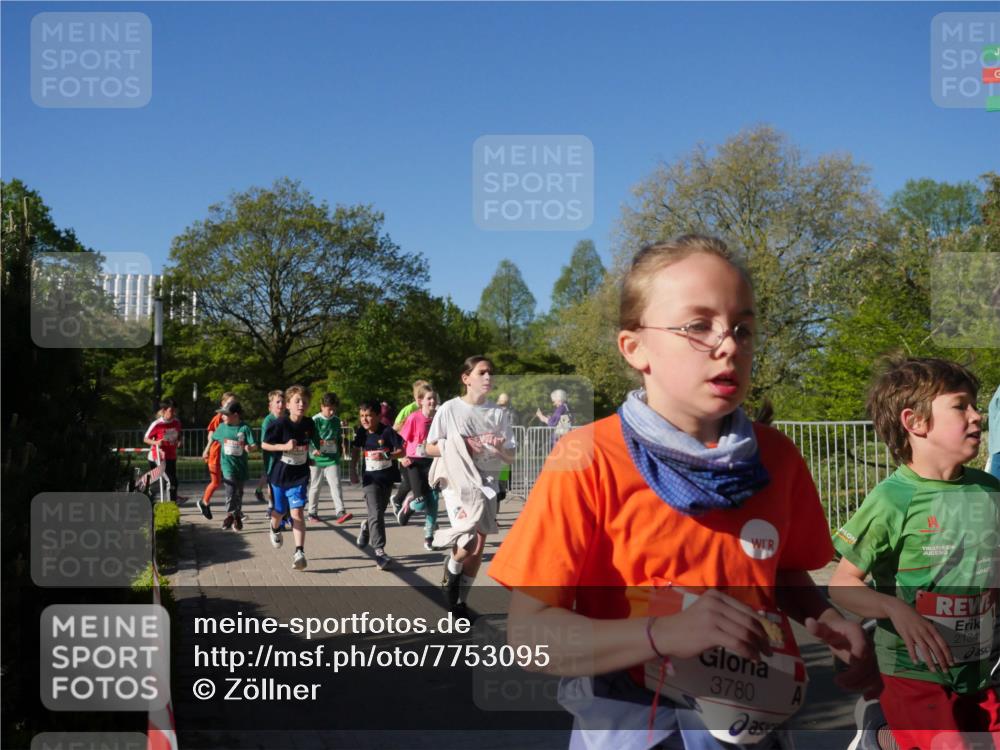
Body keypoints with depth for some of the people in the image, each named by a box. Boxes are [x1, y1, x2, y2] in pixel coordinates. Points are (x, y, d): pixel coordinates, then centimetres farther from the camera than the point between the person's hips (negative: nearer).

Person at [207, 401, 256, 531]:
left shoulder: (244, 428, -9)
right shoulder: (222, 427, 2)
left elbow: (253, 445, -13)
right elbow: (212, 438, 21)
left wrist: (249, 447, -33)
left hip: (241, 465, 0)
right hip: (228, 463, 0)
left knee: (239, 492, 13)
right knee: (230, 488, -19)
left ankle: (237, 516, 28)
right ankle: (230, 514, -15)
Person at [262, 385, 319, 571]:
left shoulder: (309, 424, -5)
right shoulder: (280, 423, -16)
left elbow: (315, 444, 15)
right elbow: (264, 444, -9)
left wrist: (310, 458, 7)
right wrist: (285, 446, -22)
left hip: (299, 475, 1)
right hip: (279, 474, -1)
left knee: (297, 512, -13)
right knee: (279, 511, 17)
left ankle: (299, 552, -15)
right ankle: (275, 529, 53)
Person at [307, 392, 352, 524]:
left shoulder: (336, 420, 7)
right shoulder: (315, 420, -7)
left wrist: (339, 453, 16)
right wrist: (314, 450, -20)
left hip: (333, 459, 3)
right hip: (317, 459, -2)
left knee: (336, 485, -9)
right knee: (315, 487, 11)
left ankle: (340, 512, -16)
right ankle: (312, 513, 22)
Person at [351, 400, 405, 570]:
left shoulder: (387, 431, -12)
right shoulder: (361, 432, -3)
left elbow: (401, 451, -11)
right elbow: (356, 451, 13)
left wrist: (386, 455, -27)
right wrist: (353, 471, 10)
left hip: (387, 477, 0)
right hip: (370, 478, 0)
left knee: (380, 512, 15)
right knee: (375, 513, -13)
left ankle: (367, 527, 48)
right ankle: (379, 550, -12)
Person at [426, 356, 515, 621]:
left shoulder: (499, 413, 4)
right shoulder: (450, 409, -3)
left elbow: (511, 457, 8)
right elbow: (430, 448, 1)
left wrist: (499, 449, -15)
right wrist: (461, 448, -14)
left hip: (487, 484, 4)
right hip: (458, 483, -4)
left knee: (479, 546, 6)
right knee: (468, 542, -19)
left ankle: (461, 600, 25)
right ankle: (451, 573, 15)